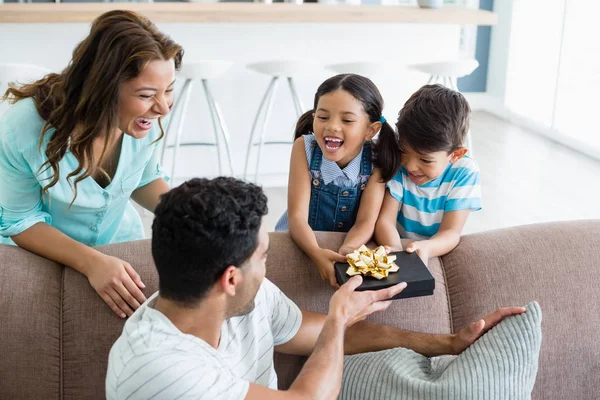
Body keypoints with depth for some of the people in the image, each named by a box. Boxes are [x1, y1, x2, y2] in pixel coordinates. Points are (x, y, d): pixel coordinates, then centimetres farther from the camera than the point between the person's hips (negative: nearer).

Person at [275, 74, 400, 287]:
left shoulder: (377, 159, -13)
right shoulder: (304, 147, -15)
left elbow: (366, 222, -16)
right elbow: (297, 216, -19)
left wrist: (345, 252, -38)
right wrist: (316, 253, -39)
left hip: (351, 249, 0)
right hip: (301, 245, 0)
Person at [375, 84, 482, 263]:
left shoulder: (464, 172, -14)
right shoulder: (398, 163, -13)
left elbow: (451, 232, -17)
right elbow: (384, 219, -18)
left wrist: (427, 248, -39)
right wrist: (396, 250, -39)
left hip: (437, 254, 0)